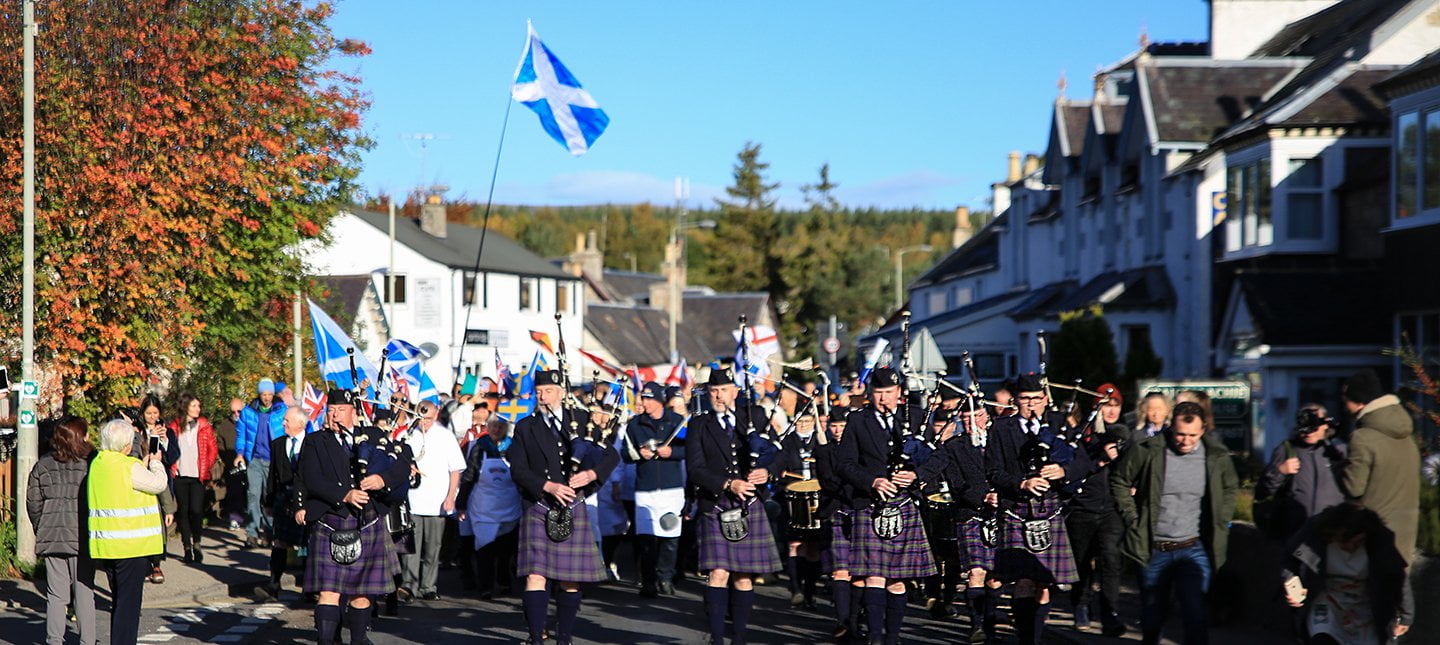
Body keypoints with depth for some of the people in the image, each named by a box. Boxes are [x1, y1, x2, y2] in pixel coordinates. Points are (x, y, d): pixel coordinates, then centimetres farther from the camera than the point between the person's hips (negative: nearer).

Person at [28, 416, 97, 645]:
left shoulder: (43, 465, 4)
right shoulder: (90, 464, -8)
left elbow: (33, 501, 6)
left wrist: (41, 529, 17)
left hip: (51, 537, 3)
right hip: (81, 537, -3)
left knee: (56, 593, 8)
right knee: (84, 591, 4)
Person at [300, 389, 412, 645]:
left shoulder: (374, 436, 12)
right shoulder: (314, 444, 7)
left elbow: (403, 464, 3)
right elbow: (311, 480, -7)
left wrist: (383, 479, -17)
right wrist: (345, 495, -20)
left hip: (369, 526, 2)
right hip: (329, 527, -2)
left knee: (362, 592, 8)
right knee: (328, 591, -9)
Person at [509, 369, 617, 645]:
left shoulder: (582, 419, 8)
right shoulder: (525, 428, 6)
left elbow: (612, 454, 6)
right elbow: (518, 470, -3)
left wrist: (592, 473, -14)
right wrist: (548, 486, -17)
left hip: (574, 509, 1)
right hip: (538, 510, -1)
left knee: (570, 579, 5)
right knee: (536, 575, -9)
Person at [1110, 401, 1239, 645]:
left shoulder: (1217, 457, -3)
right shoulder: (1147, 452, -9)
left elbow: (1230, 488, 18)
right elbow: (1119, 481, 5)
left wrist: (1221, 523, 9)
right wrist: (1133, 519, -2)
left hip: (1193, 550, 0)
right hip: (1153, 551, 0)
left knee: (1195, 617, -14)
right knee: (1151, 618, 12)